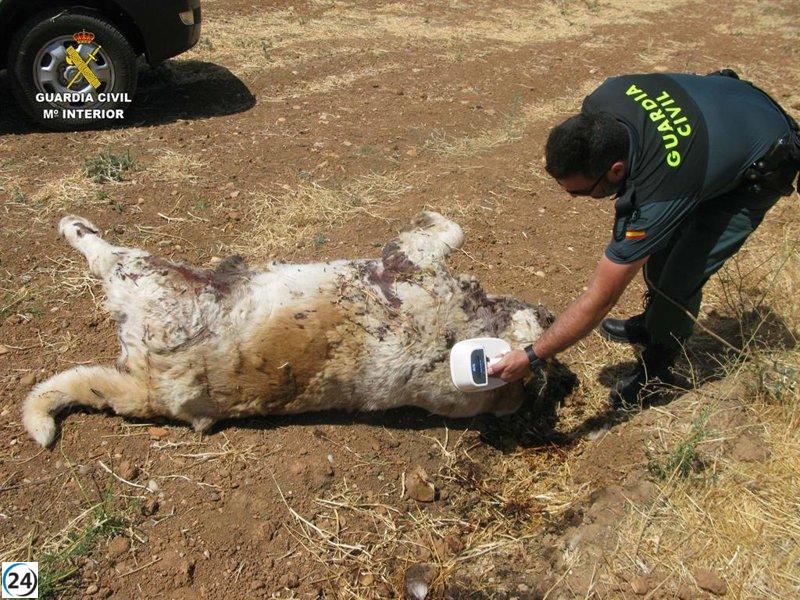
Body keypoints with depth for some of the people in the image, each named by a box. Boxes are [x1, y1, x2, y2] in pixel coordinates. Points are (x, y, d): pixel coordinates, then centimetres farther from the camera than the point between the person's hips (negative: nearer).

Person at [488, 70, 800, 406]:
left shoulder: (655, 198, -42)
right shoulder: (601, 103, -27)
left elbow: (599, 300, -35)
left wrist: (532, 357, -27)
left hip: (760, 170, -7)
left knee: (680, 277, -12)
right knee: (657, 247, 14)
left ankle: (656, 371, 13)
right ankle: (652, 323, 39)